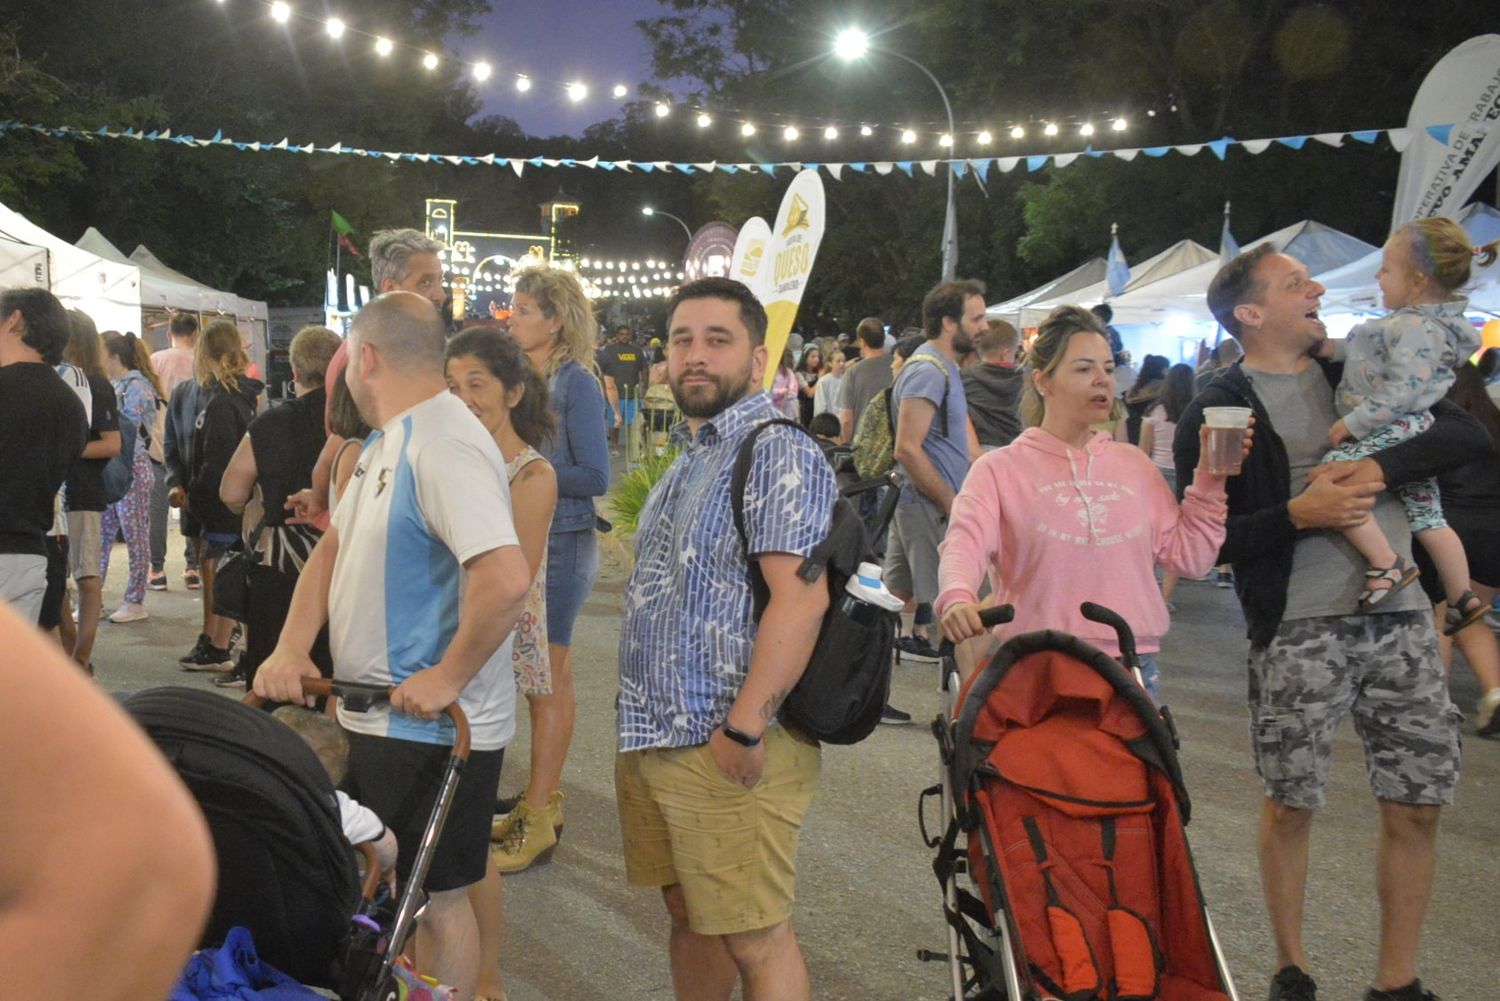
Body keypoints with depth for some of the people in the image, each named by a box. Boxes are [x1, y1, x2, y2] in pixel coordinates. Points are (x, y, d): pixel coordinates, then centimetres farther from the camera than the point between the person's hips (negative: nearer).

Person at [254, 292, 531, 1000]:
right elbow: (333, 547, 14)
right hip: (375, 720, 10)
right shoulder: (386, 443, 11)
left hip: (431, 727, -10)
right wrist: (291, 649, 0)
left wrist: (447, 679, -24)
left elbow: (506, 578, -35)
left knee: (435, 895, 4)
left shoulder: (443, 446, -23)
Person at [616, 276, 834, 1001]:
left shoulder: (780, 456, -13)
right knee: (689, 916, 18)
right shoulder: (688, 460, 18)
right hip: (653, 743, 9)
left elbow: (801, 595, -22)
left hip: (727, 751, -9)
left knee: (755, 940, -1)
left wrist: (744, 728, -26)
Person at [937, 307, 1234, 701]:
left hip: (1135, 672, 4)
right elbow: (965, 543, -15)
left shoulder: (1133, 463, 15)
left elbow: (1188, 553, 12)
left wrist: (1211, 479, 3)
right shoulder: (999, 469, 2)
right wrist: (957, 597, -36)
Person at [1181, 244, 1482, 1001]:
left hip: (1400, 619, 4)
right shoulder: (1215, 414, -1)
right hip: (1297, 630, -4)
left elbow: (1468, 435, 3)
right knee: (1290, 806, 4)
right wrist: (1297, 515, -18)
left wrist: (1382, 467, -13)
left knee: (1417, 807, 5)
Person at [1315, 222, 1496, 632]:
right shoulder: (1411, 321, 13)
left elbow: (1402, 390, -25)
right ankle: (1462, 598, 26)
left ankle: (1387, 563, -20)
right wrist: (1334, 348, 16)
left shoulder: (1417, 329, -19)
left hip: (1398, 429, -11)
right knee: (1427, 519, 17)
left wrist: (1352, 423, -22)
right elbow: (1372, 356, 27)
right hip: (1407, 431, 11)